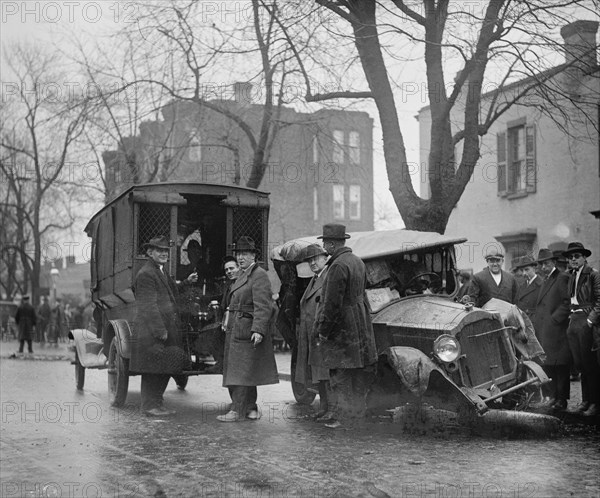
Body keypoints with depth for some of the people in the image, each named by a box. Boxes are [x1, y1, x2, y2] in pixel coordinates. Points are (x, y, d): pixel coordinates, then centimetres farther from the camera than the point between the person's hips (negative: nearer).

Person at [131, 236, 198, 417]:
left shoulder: (162, 271, 19)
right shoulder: (145, 274, -13)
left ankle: (157, 403, 21)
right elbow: (149, 305, -18)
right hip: (151, 332, -10)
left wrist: (186, 282, 17)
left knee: (166, 368, 12)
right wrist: (160, 330, -21)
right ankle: (149, 405, 6)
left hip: (167, 329, 10)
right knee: (152, 368, -3)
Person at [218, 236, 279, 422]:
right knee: (243, 371, 13)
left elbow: (263, 306, -21)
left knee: (242, 370, -7)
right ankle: (251, 408, 21)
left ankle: (237, 411, -3)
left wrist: (258, 330, -29)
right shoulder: (242, 275, 17)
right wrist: (228, 323, 24)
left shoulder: (259, 275, -13)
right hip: (235, 330, 10)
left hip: (248, 331, -10)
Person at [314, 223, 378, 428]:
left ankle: (344, 417, 4)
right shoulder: (357, 261, 11)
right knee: (358, 371, 14)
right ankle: (357, 411, 23)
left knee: (341, 373, -2)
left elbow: (332, 303, -21)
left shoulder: (338, 266, -20)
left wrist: (323, 330, -14)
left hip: (341, 326, -10)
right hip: (359, 324, 10)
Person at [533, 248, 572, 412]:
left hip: (556, 330, -9)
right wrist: (537, 324, 12)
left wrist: (554, 319, -16)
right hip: (543, 330, 9)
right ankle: (552, 396, 18)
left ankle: (561, 400, 1)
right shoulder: (545, 281, 21)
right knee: (547, 364, 10)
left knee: (559, 366, -4)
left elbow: (567, 302, -14)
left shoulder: (562, 278, -7)